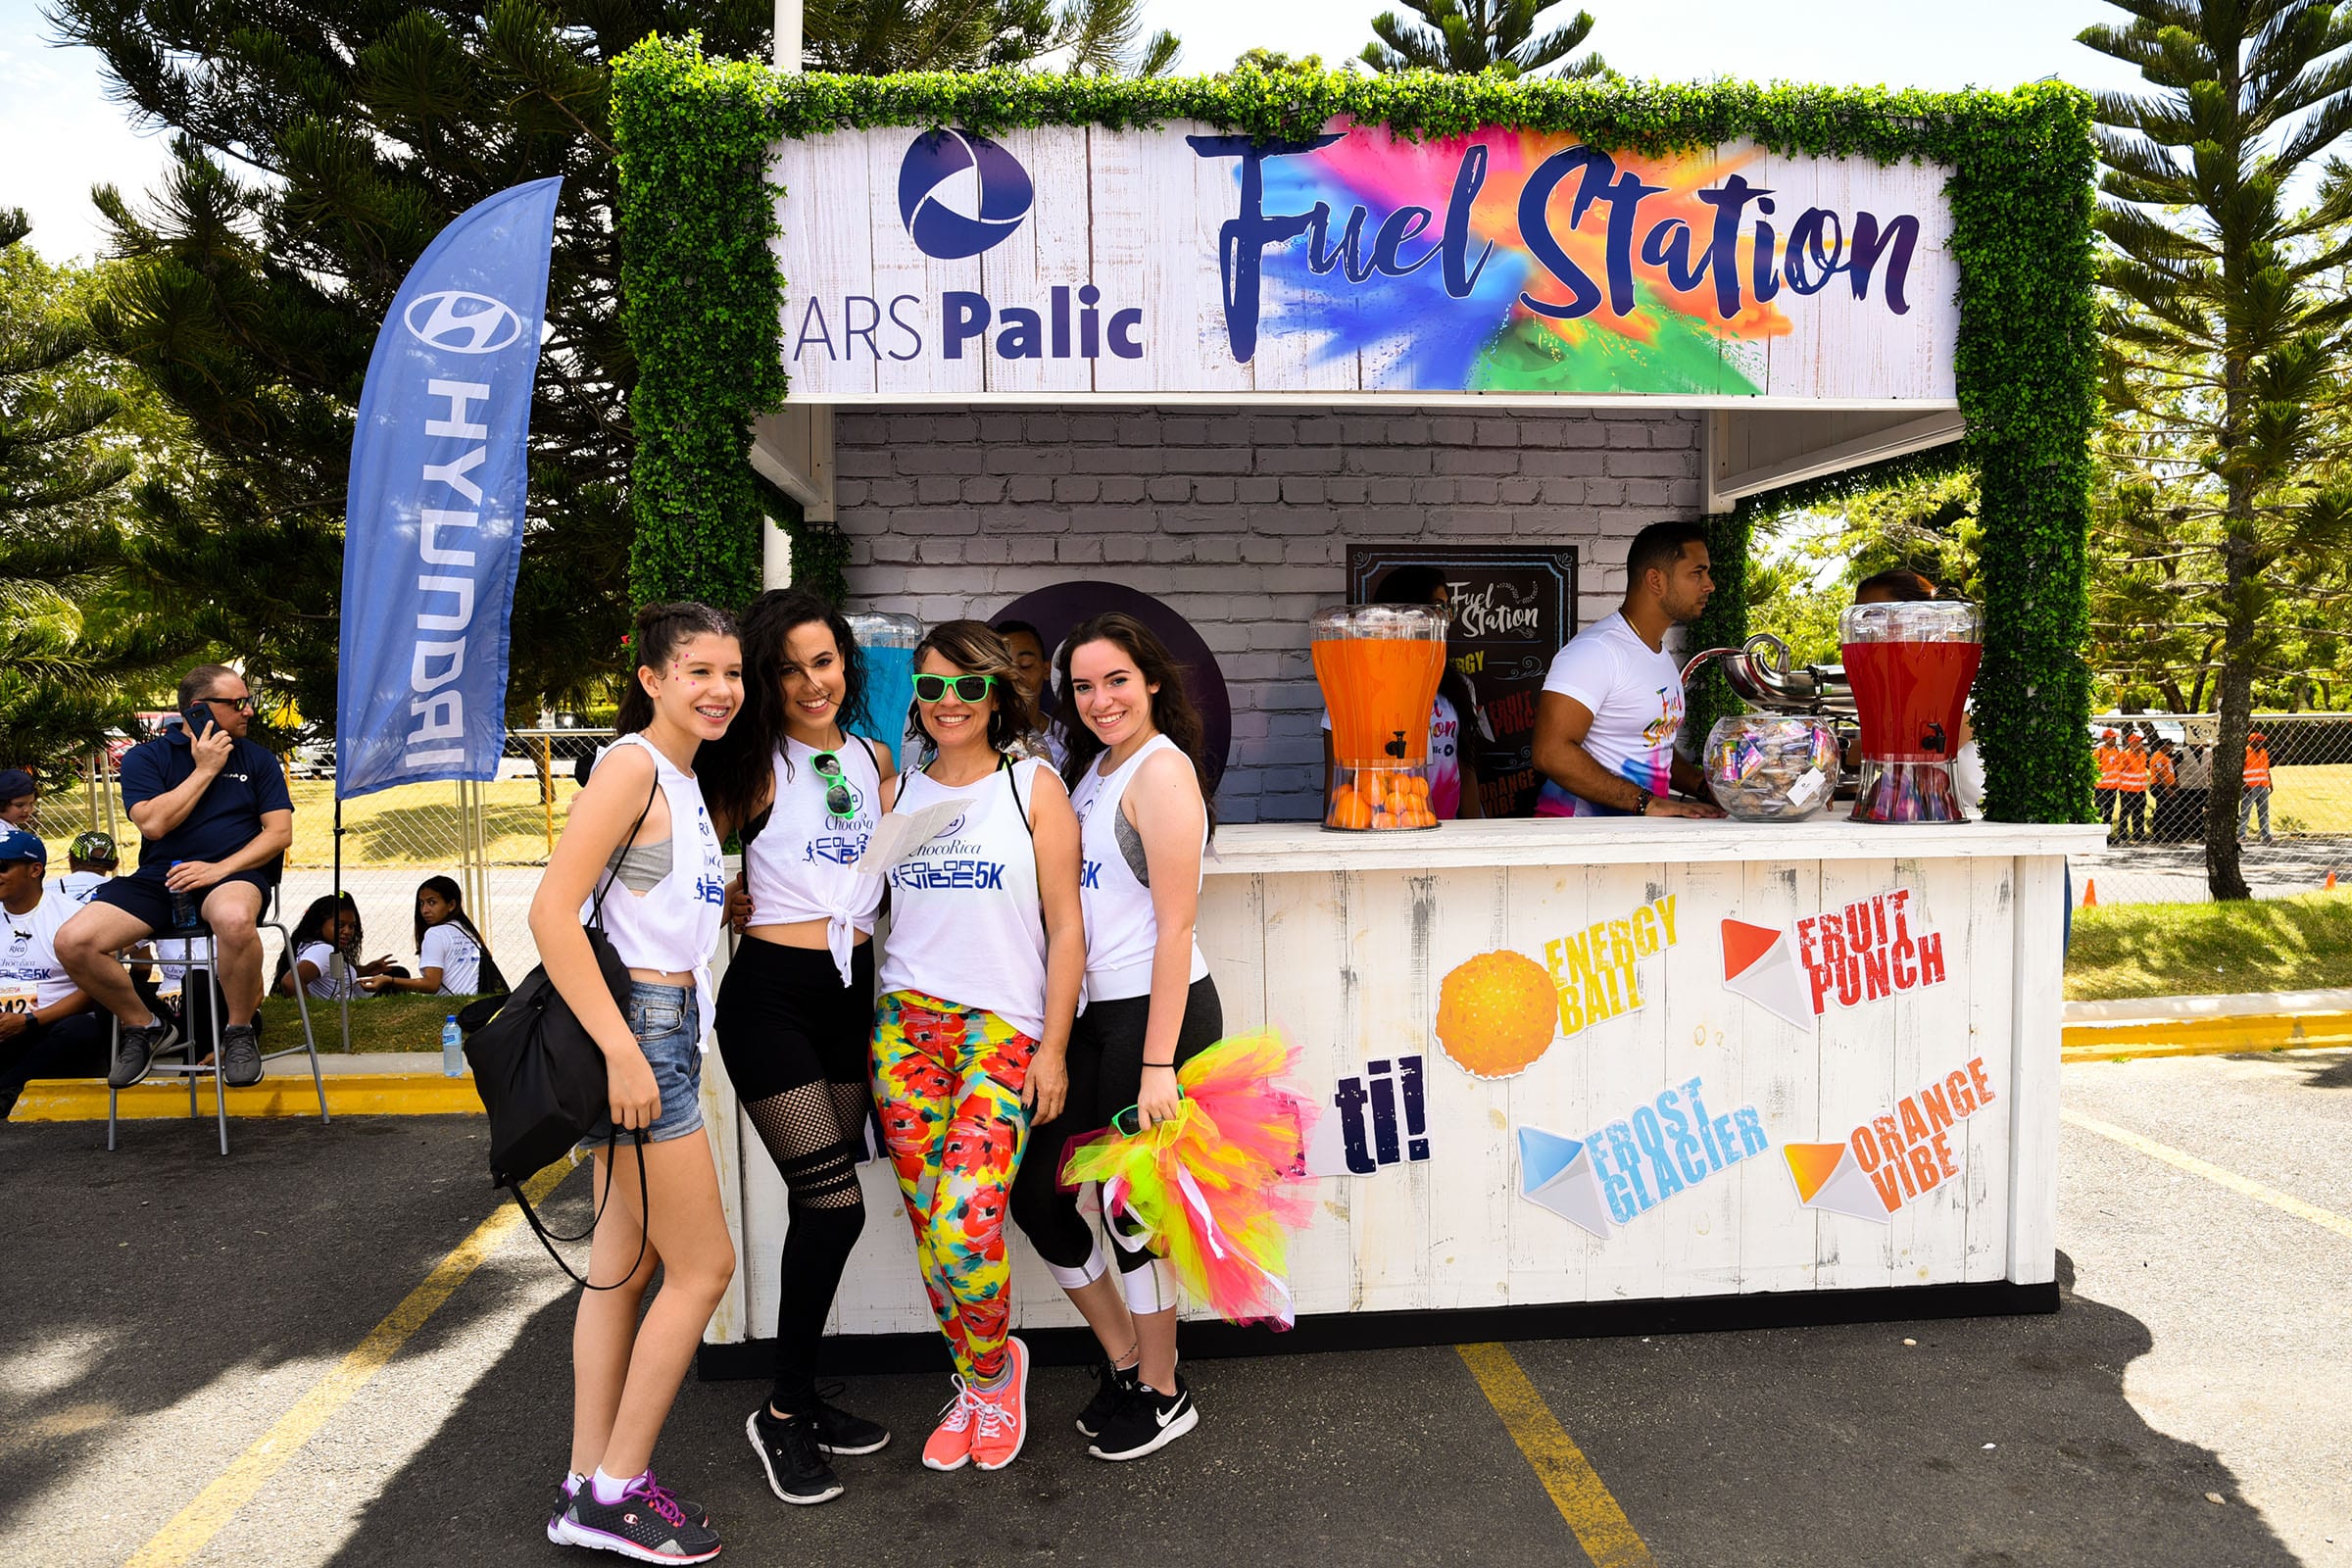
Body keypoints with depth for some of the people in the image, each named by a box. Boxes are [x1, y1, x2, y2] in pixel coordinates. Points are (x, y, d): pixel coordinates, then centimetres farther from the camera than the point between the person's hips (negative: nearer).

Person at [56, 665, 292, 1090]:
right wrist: (204, 769, -6)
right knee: (73, 942, -22)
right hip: (159, 878, 2)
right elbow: (153, 823, -8)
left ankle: (239, 1031, -16)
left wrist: (221, 868, -12)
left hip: (233, 871, -2)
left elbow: (280, 832, 2)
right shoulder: (145, 757, 8)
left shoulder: (257, 759, 11)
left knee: (234, 919, -40)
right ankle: (145, 1027, 5)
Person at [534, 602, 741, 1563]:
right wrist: (622, 1049, -24)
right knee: (704, 1265, -2)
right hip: (633, 1024, -9)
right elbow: (551, 913, -21)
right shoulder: (631, 766, -14)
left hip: (667, 1025, 9)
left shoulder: (687, 783, 14)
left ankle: (587, 1487, 25)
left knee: (625, 1261, 14)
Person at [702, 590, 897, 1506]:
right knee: (835, 1203, -9)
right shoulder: (758, 764, -6)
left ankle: (800, 1398, 26)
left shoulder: (874, 759, 11)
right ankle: (782, 1417, 9)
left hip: (852, 990, 6)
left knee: (821, 1206, 11)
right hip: (772, 991, -6)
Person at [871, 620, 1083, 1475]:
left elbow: (1066, 925, 0)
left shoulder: (1035, 787, 3)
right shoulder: (899, 793, 14)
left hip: (1004, 1027, -3)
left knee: (965, 1228, -15)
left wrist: (1052, 1048, -4)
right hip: (906, 1020, 4)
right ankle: (974, 1386, 26)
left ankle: (995, 1366, 15)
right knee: (927, 1229, 3)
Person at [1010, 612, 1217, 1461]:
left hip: (1159, 1011, -8)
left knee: (1134, 1203, 4)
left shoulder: (1162, 770, -13)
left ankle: (1162, 1393, 26)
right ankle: (1121, 1357, 32)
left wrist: (1158, 1064, -19)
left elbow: (1176, 926, -17)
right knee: (1037, 1194, 12)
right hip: (1094, 1014, 9)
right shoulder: (1092, 767, 13)